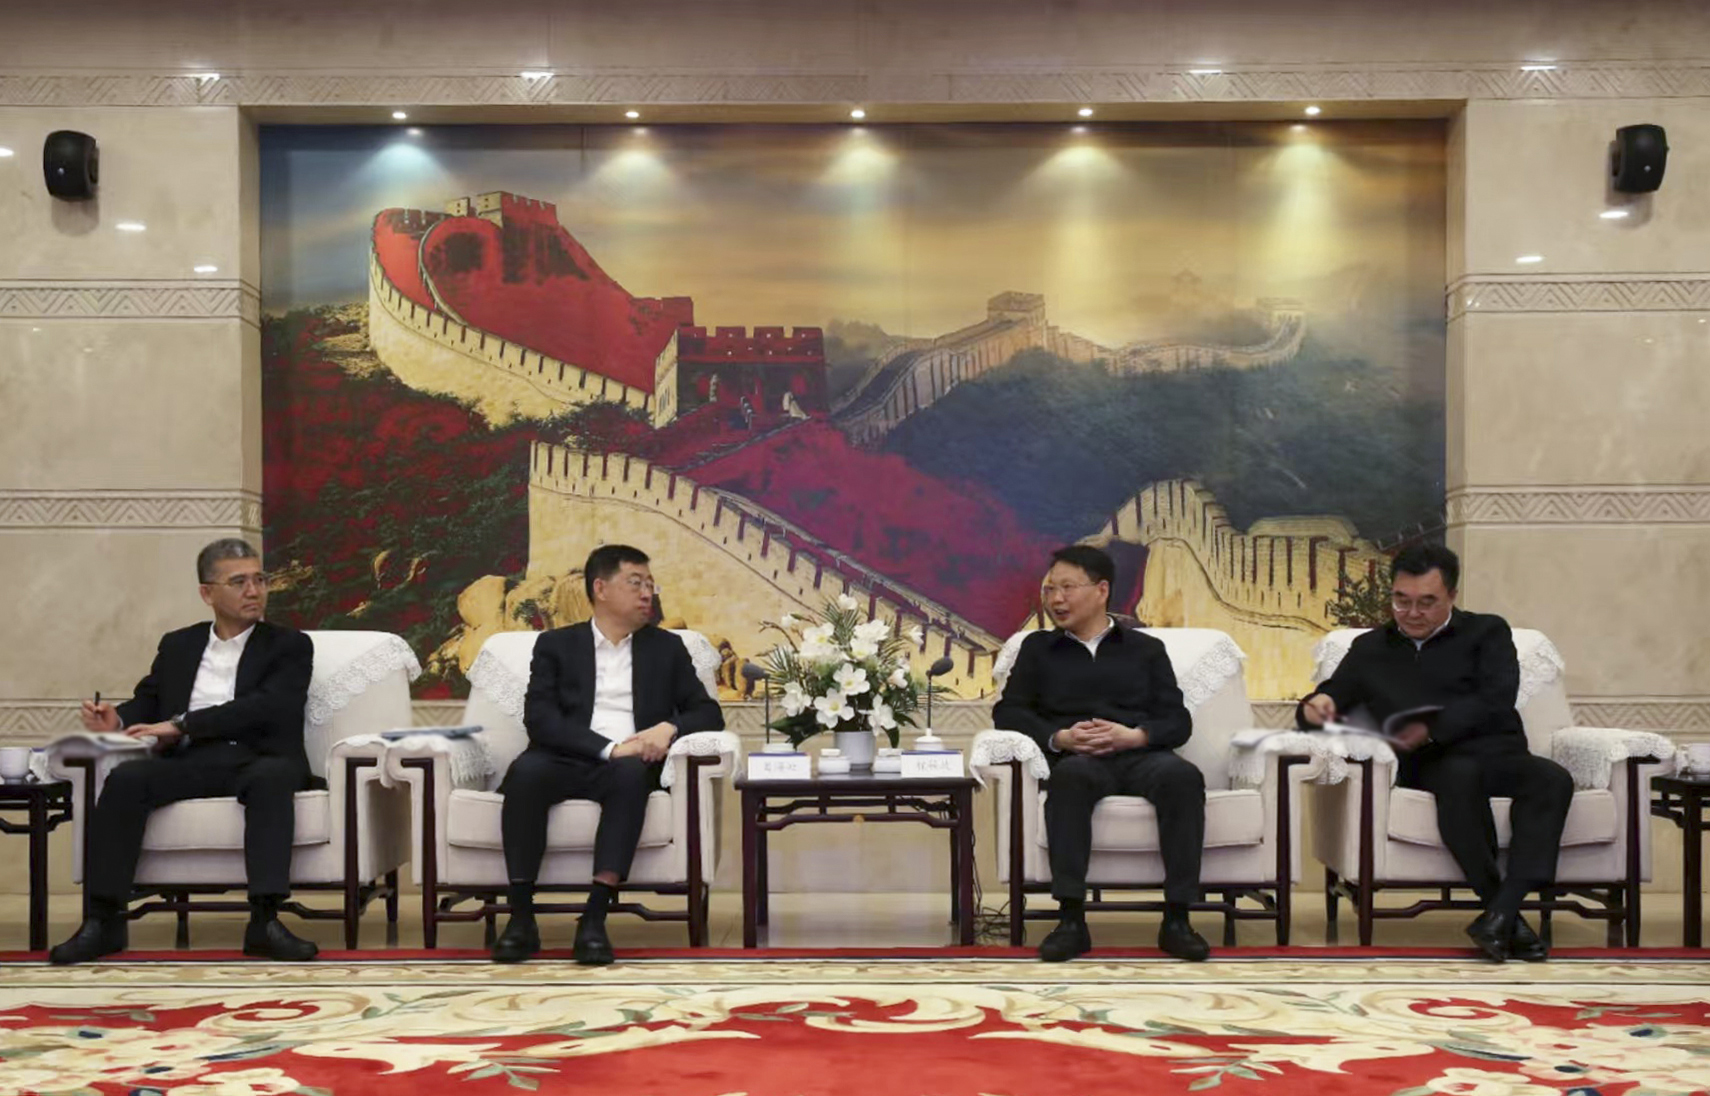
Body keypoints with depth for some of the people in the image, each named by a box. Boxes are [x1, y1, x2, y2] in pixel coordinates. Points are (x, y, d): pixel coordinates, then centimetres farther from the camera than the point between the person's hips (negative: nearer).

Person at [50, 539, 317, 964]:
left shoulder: (290, 646, 9)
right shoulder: (177, 645, 24)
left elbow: (266, 707, -6)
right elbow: (147, 702, 24)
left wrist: (181, 725, -13)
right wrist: (119, 718, -2)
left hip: (257, 758, -3)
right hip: (189, 761, 3)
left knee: (273, 777, -37)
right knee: (125, 778, -26)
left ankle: (264, 920, -41)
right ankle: (102, 920, -25)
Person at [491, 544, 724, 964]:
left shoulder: (666, 648, 20)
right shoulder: (556, 645, 14)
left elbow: (708, 712, 14)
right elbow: (538, 717, -1)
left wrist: (669, 727, -10)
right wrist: (609, 748, -15)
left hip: (630, 767, 1)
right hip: (566, 763, 0)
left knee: (630, 772, -36)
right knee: (525, 769, -34)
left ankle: (595, 917, -39)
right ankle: (521, 916, -30)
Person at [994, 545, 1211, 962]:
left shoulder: (1146, 649, 22)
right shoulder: (1038, 648, 23)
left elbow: (1178, 720, 12)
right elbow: (1008, 711, 12)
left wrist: (1135, 736, -11)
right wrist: (1058, 738, -8)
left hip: (1140, 755, 1)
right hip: (1077, 759, -1)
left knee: (1183, 774, -35)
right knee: (1070, 774, -38)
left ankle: (1176, 918, -32)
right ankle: (1071, 919, -39)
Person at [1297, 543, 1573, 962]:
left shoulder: (1487, 632, 18)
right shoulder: (1369, 649, 25)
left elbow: (1496, 700, 0)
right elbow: (1329, 700, 24)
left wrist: (1433, 729, -17)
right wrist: (1315, 707, -4)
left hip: (1498, 753, 1)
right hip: (1430, 764, 0)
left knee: (1553, 779, -33)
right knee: (1461, 776, -38)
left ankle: (1502, 911, -39)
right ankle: (1506, 917, -33)